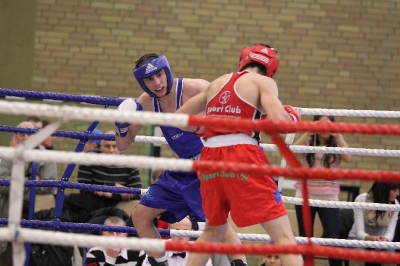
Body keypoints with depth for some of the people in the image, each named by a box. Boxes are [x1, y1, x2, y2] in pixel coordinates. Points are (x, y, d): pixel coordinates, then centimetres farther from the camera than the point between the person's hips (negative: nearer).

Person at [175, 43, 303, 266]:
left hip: (210, 158, 6)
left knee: (213, 231, 28)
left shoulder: (218, 83, 21)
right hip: (243, 157, -6)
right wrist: (292, 118, 8)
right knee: (283, 235, -5)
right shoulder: (263, 82, 5)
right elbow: (277, 119, -12)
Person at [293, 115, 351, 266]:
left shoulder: (336, 145, 5)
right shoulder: (308, 143, 5)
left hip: (329, 198, -1)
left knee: (333, 238, -8)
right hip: (305, 197, 1)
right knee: (305, 238, 7)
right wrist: (308, 133, -22)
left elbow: (347, 158, -14)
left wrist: (338, 135, -21)